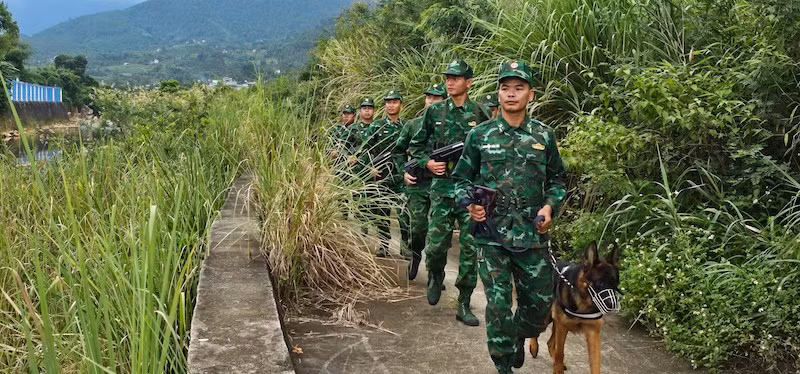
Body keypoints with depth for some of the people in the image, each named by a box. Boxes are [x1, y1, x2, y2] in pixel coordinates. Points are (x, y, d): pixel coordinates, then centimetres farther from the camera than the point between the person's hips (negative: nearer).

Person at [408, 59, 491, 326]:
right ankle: (436, 277, 35)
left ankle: (464, 305, 11)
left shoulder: (480, 114, 3)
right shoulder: (434, 112, 6)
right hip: (442, 188, 1)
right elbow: (416, 145, 13)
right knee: (436, 244, 1)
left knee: (470, 248, 0)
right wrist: (428, 163, -4)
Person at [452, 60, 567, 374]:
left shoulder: (544, 135, 5)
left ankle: (518, 337, 43)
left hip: (532, 236, 2)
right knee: (498, 304, -2)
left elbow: (558, 180, 13)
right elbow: (462, 178, 8)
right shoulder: (479, 135, 2)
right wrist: (470, 204, -10)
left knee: (540, 301, 11)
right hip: (491, 235, -2)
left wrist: (550, 206, -5)